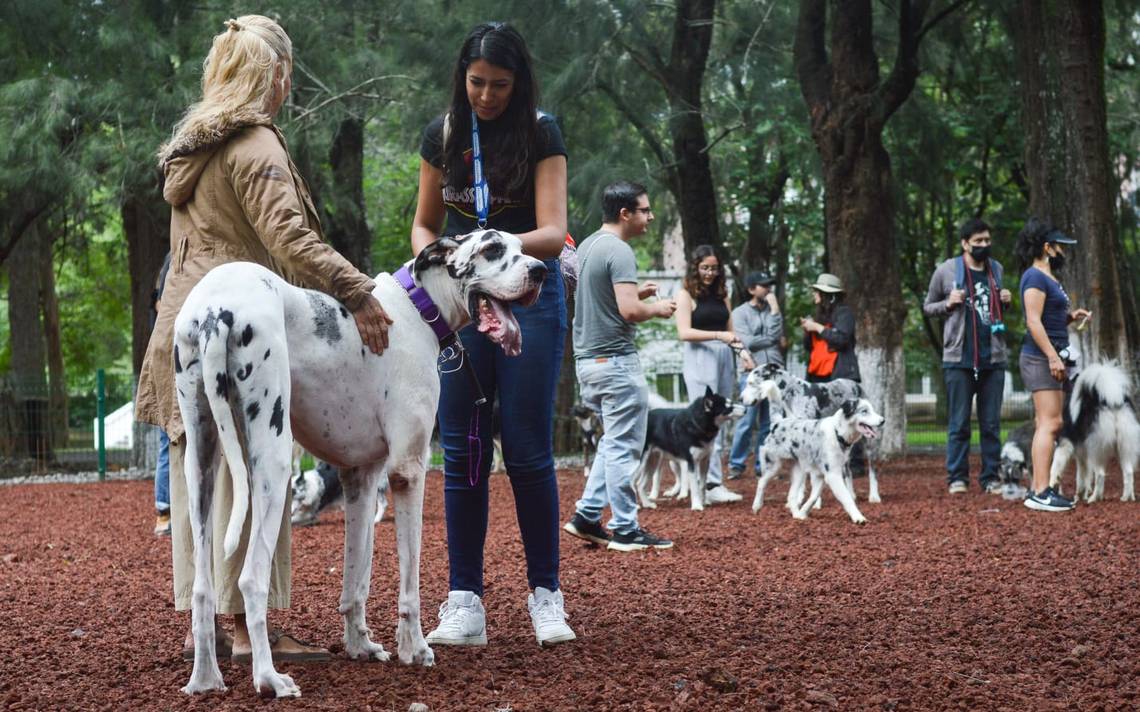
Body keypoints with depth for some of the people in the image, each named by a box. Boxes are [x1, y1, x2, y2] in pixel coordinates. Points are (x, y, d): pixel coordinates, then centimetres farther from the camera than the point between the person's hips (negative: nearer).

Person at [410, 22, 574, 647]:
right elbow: (424, 223, 14)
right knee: (462, 450, 0)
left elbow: (552, 233, -13)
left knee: (528, 450, -3)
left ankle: (546, 594, 6)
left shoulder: (541, 134, -5)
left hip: (529, 297, -3)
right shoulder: (442, 136, 5)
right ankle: (464, 602, 1)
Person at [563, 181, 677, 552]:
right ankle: (625, 530, 1)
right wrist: (657, 309, -6)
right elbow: (629, 311, -24)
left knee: (614, 441, 18)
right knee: (623, 446, -3)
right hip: (615, 359, -10)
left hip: (586, 359, 10)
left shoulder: (588, 246, 14)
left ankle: (587, 515, 14)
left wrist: (634, 293, 18)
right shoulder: (619, 251, -16)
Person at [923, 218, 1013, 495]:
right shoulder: (946, 270, -2)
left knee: (991, 424, 6)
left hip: (993, 358, 4)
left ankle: (991, 477, 11)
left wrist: (1006, 302, 3)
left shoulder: (996, 269, 11)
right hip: (959, 360, -4)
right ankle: (957, 477, 5)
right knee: (959, 423, -1)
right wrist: (948, 303, -12)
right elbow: (928, 307, 7)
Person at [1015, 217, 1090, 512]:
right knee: (1050, 423, -14)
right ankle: (1040, 493, -18)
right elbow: (1034, 322, -19)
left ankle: (1038, 489, 10)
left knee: (1049, 426, 9)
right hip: (1040, 358, -10)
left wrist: (1071, 317, 10)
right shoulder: (1035, 277, -11)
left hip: (1052, 358, 10)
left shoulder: (1049, 278, 20)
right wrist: (1053, 356, -23)